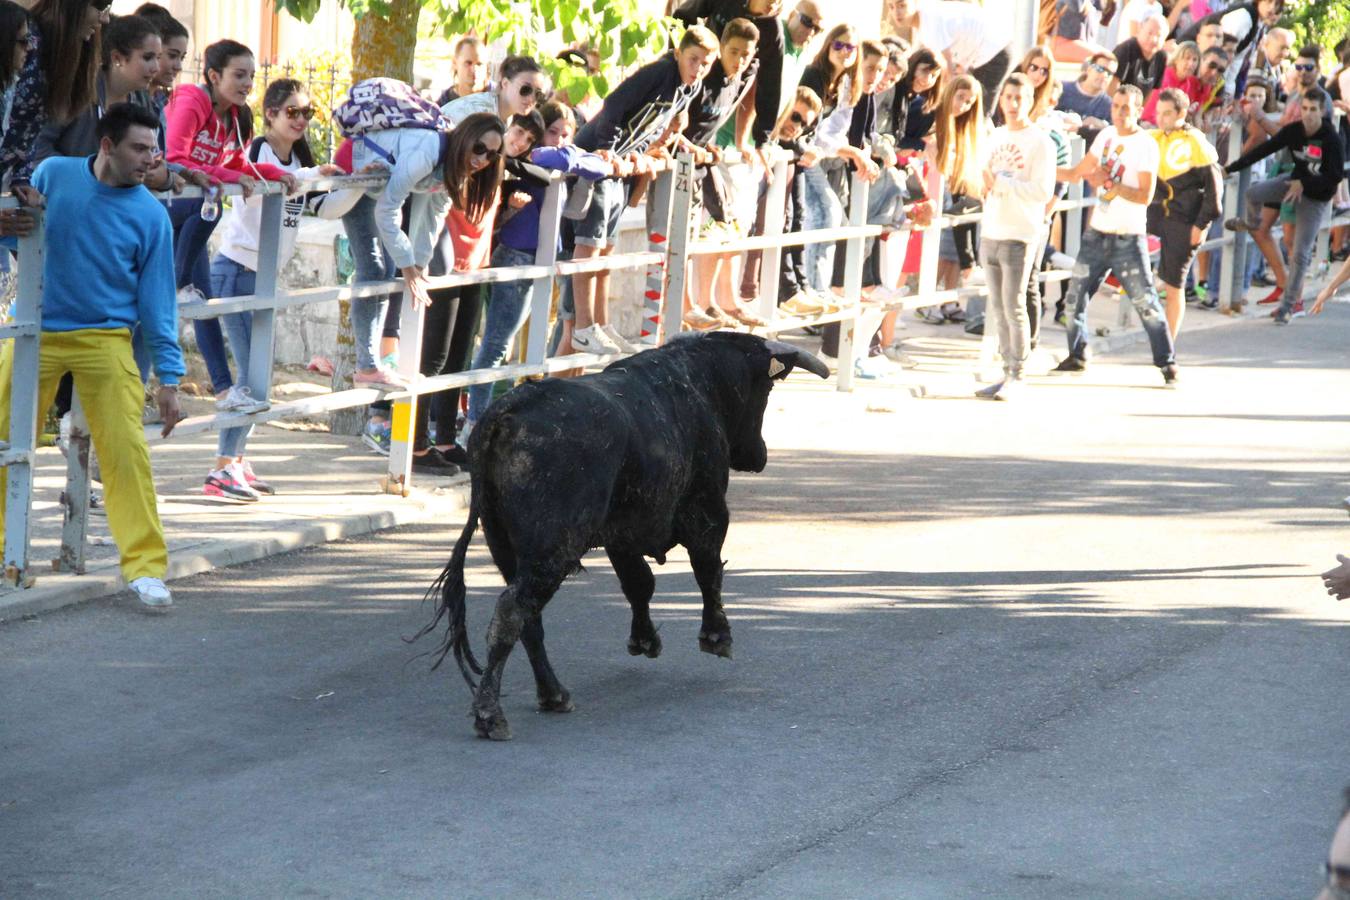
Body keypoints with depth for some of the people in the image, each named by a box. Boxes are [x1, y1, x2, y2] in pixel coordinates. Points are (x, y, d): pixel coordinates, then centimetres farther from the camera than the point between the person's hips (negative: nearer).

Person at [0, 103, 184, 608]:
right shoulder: (53, 175, 0)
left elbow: (157, 298, -1)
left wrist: (169, 376, -5)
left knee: (126, 451, -11)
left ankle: (145, 566, -6)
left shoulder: (150, 215, -3)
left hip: (104, 342, -2)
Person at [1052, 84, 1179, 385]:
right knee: (1076, 294, 8)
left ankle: (1167, 363, 0)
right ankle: (1077, 355, 22)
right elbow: (1077, 172, 17)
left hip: (1128, 237, -6)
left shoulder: (1145, 145, -11)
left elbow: (1145, 196, -18)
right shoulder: (1107, 135, 9)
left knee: (1145, 301, -7)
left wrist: (1109, 183, -23)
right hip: (1097, 233, 6)